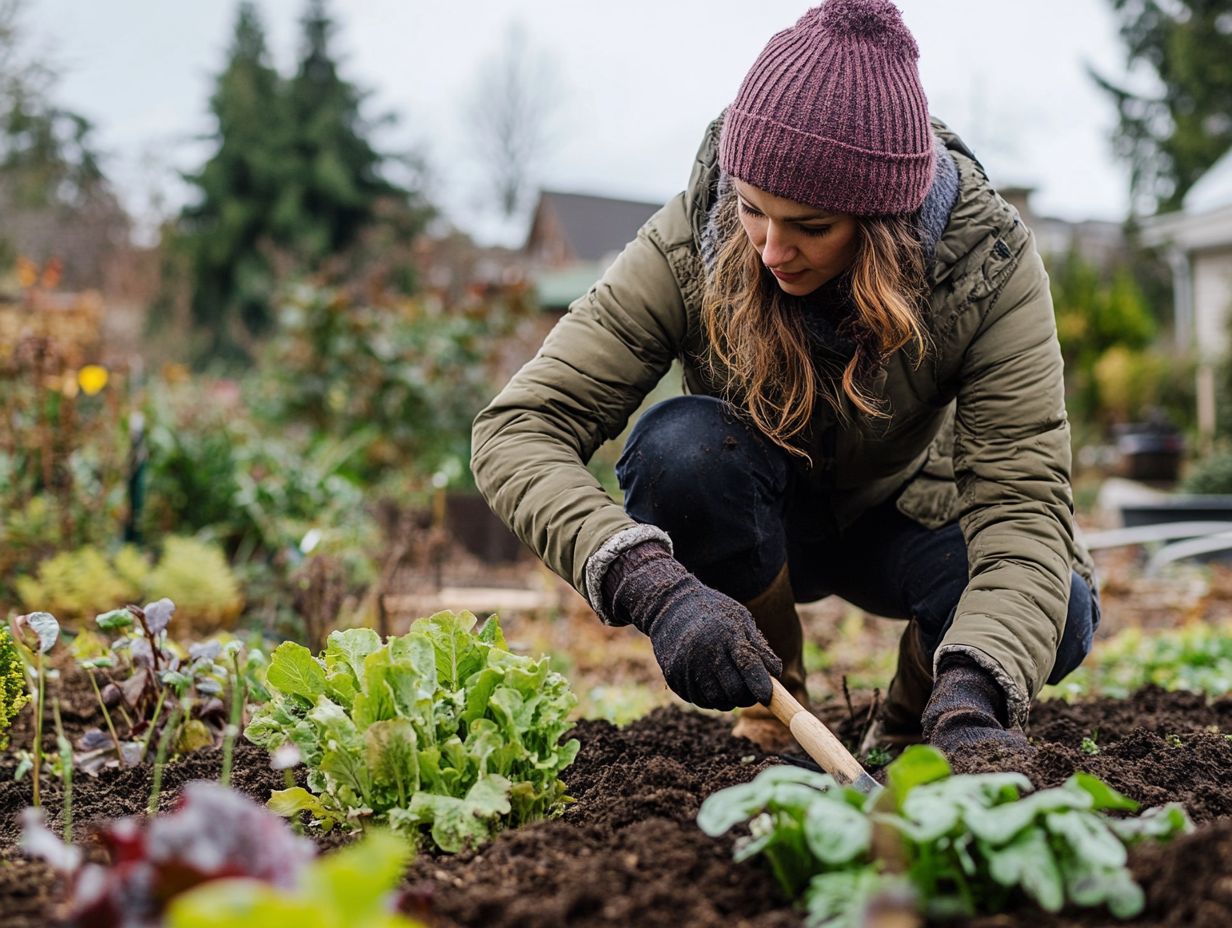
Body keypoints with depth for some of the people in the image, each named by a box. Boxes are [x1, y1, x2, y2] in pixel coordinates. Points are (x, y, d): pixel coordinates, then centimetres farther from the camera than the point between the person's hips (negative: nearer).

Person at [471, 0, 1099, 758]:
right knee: (679, 445, -34)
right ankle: (772, 702, -9)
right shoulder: (690, 245, -29)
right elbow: (517, 430, -34)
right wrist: (653, 585, -52)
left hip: (909, 515, 0)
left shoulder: (988, 261, -28)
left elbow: (1023, 497, -34)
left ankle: (921, 700, 5)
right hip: (765, 519, 0)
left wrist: (975, 697, -52)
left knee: (1057, 618, -31)